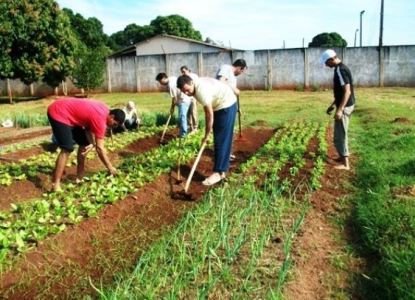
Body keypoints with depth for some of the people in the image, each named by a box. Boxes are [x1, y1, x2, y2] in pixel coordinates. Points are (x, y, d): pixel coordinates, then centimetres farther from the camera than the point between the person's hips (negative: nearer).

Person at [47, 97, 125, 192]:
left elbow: (89, 125, 6)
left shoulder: (104, 110, 2)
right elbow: (99, 148, -21)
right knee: (67, 149, -21)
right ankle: (56, 185, -19)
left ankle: (79, 176, 19)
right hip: (58, 113, -10)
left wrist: (92, 144, -11)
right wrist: (110, 167, -13)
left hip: (68, 113, 10)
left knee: (84, 143, 11)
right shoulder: (100, 118, -25)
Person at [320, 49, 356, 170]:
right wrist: (333, 105, 22)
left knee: (340, 135, -6)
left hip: (344, 107, -10)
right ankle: (343, 156, 32)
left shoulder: (340, 70, -19)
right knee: (341, 133, 20)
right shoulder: (341, 68, 12)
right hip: (344, 105, 10)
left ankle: (345, 164, -1)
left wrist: (340, 110, -28)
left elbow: (347, 92, -25)